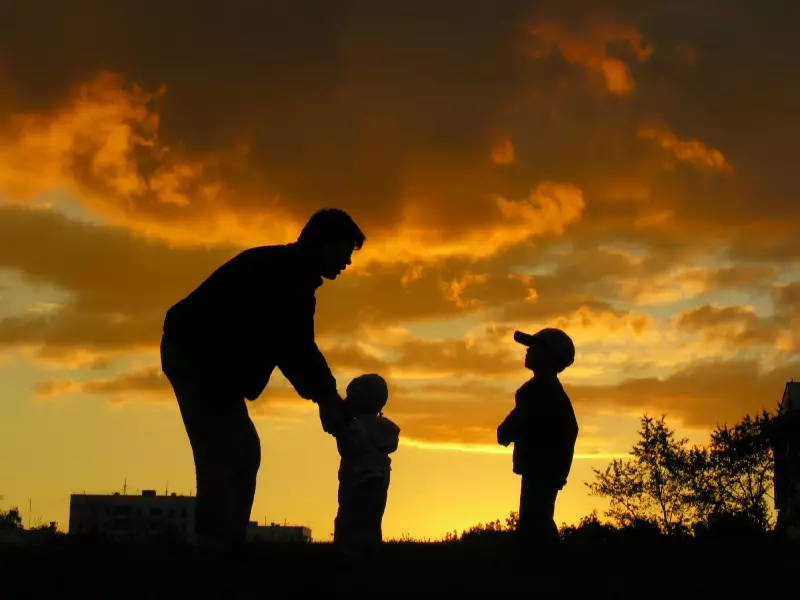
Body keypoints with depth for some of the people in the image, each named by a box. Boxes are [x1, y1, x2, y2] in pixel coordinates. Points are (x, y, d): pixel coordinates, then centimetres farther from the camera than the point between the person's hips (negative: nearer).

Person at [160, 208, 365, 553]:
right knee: (223, 451, -13)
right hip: (195, 354, -10)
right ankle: (215, 548, -13)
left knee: (243, 450, 8)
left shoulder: (294, 279, 13)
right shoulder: (282, 273, -18)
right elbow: (292, 350, -21)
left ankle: (224, 547, 7)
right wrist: (325, 399, -14)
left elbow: (295, 347, 16)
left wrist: (327, 396, 7)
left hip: (208, 358, 10)